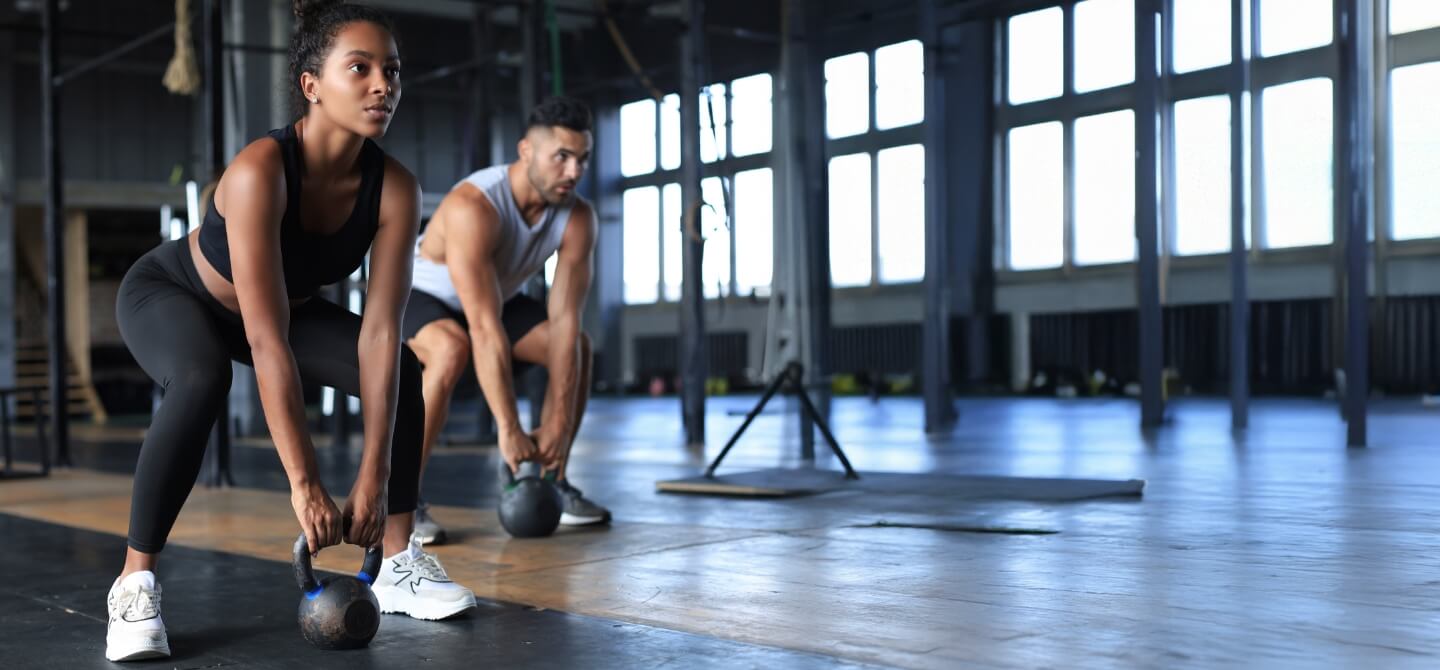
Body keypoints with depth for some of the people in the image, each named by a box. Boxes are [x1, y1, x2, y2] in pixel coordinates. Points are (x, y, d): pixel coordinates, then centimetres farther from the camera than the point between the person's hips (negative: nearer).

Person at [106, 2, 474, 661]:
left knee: (401, 372, -12)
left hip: (287, 304, 5)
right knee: (201, 382, -36)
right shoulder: (260, 171, -40)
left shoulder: (394, 188, -25)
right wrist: (304, 483, -44)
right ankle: (135, 582, -23)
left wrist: (373, 477, -30)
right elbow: (266, 341, -42)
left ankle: (400, 564, 1)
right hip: (168, 294, -5)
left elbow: (379, 332, -26)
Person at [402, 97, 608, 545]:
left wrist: (558, 423, -27)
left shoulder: (577, 219, -20)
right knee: (452, 349, -37)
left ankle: (553, 483, 6)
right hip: (417, 294, -6)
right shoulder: (474, 206, -39)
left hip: (495, 295, 7)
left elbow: (565, 321, -22)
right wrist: (509, 430, -42)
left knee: (577, 347, -7)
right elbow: (485, 328, -42)